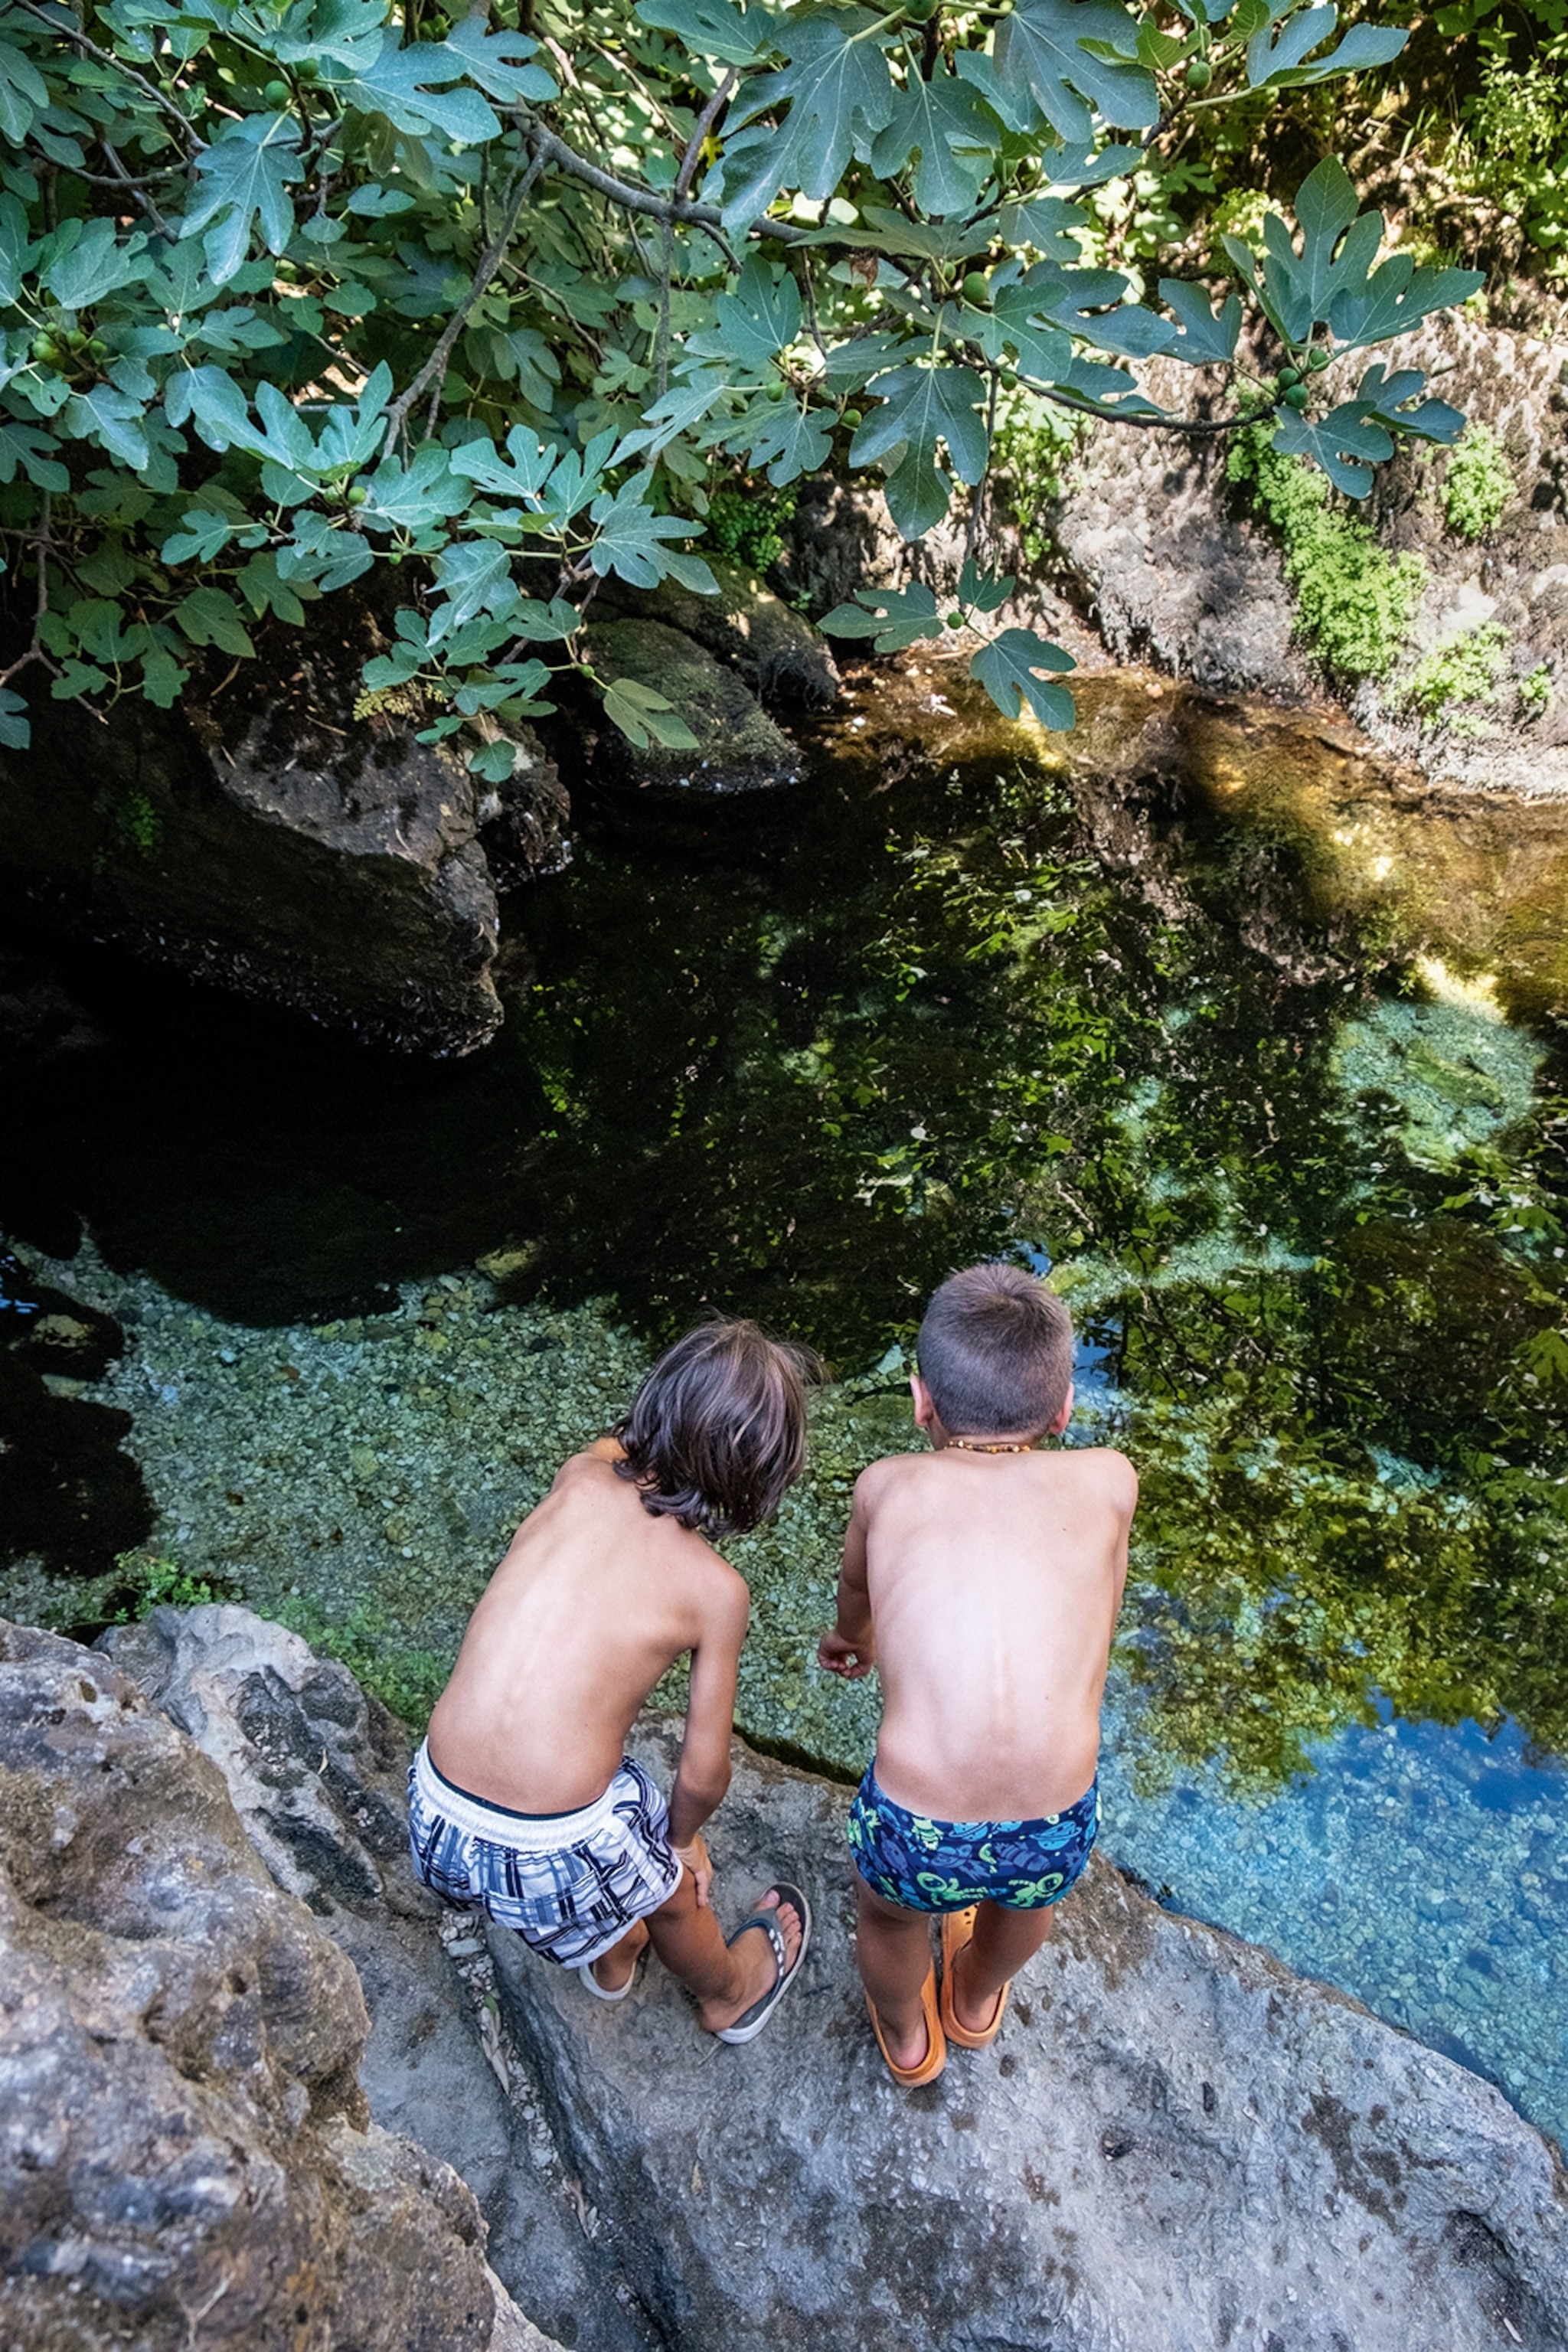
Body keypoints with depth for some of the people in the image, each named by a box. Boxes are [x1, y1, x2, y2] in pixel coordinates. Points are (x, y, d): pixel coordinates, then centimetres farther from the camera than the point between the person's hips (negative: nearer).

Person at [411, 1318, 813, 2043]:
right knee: (670, 1893, 29)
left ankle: (609, 1958, 63)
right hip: (555, 1856, -4)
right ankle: (730, 1995, 61)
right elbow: (702, 1776, 0)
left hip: (435, 1820, 4)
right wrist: (681, 1839, 19)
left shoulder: (578, 1482, -3)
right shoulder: (715, 1589, -10)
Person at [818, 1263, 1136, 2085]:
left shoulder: (887, 1486, 1)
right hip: (1057, 1835, 2)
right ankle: (977, 2001, 67)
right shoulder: (1109, 1481, 1)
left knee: (889, 1912, 35)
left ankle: (907, 2038, 64)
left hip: (917, 1831, -1)